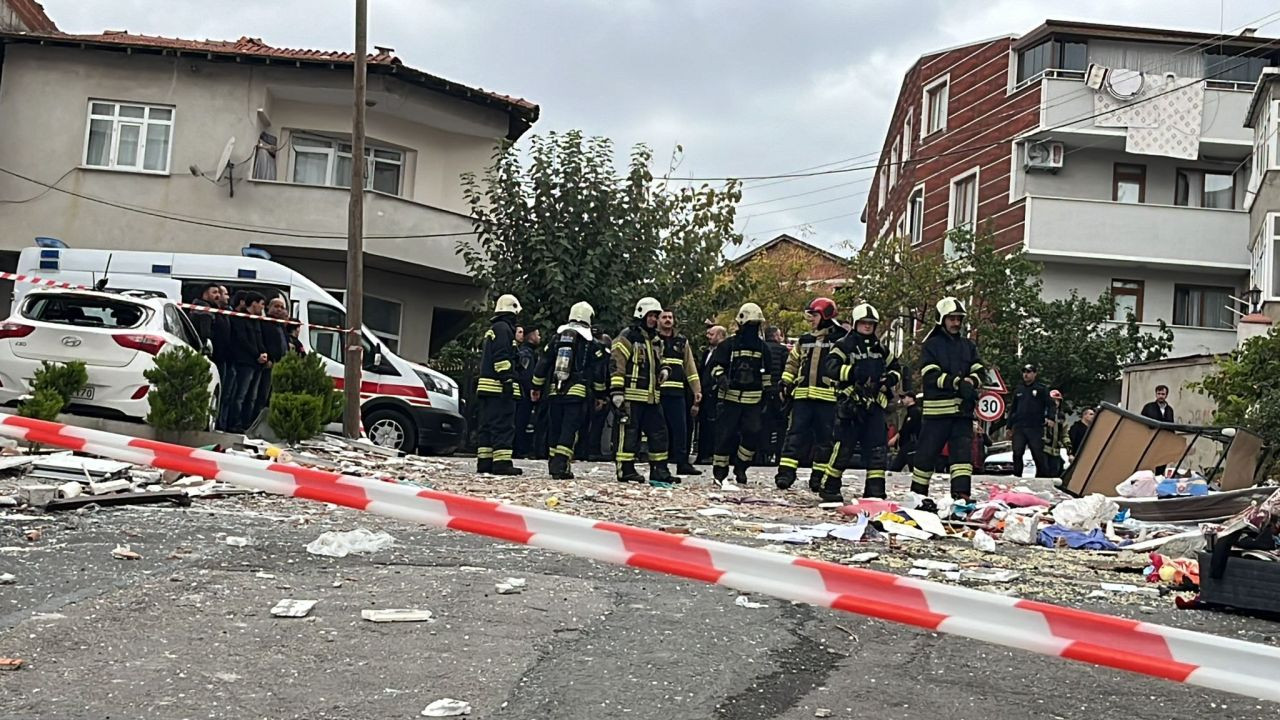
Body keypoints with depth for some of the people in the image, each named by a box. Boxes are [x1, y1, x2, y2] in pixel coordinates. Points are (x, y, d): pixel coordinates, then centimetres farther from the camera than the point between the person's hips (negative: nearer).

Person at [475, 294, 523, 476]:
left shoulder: (493, 329, 24)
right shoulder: (503, 328, -8)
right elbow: (502, 357, -18)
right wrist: (508, 380, -20)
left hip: (487, 386, 10)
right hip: (499, 386, -10)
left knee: (487, 424, 10)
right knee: (504, 425, -11)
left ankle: (484, 461, 10)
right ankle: (501, 462, -15)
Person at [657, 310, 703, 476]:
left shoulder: (682, 341, 16)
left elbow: (691, 367, 17)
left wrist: (697, 390, 11)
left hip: (677, 392, 3)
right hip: (656, 391, -3)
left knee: (681, 428, 0)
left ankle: (682, 463, 4)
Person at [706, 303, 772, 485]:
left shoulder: (762, 347, 13)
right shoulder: (728, 345, 1)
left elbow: (766, 374, 20)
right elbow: (716, 366, 1)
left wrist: (767, 394, 16)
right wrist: (721, 378, -18)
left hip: (753, 400, 3)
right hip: (730, 397, -3)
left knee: (753, 432, -7)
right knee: (726, 434, -2)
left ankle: (740, 466, 11)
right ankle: (719, 471, 8)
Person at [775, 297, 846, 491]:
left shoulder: (839, 339, 1)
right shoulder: (804, 341, 17)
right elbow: (792, 364, 23)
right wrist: (785, 384, 12)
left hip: (827, 397, -4)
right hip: (803, 395, 4)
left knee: (825, 437, 3)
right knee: (796, 433, -2)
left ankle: (819, 476, 10)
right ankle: (786, 472, -4)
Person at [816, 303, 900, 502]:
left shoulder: (880, 349, 19)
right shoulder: (845, 345, -1)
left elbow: (895, 367, 28)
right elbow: (828, 366, -13)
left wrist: (892, 377, 5)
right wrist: (851, 371, -25)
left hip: (874, 404, 6)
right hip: (850, 404, -6)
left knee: (878, 448, 3)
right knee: (844, 446, -7)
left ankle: (875, 490, 10)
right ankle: (829, 487, 3)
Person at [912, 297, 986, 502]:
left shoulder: (968, 345, 16)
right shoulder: (931, 345, 2)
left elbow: (979, 370, 9)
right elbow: (931, 375, -11)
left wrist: (971, 381, -14)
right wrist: (957, 382, -22)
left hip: (963, 408, 4)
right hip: (937, 409, -4)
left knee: (963, 450, -6)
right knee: (927, 453, 3)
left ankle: (962, 493, -9)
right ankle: (917, 492, 16)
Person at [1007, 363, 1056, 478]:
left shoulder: (1042, 388, 4)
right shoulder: (1018, 390, 17)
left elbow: (1051, 404, -2)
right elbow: (1012, 409, 22)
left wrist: (1050, 418, -20)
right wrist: (1010, 427, 18)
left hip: (1036, 428, -4)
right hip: (1019, 428, 4)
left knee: (1038, 455, -2)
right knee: (1017, 454, -3)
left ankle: (1043, 476, 5)